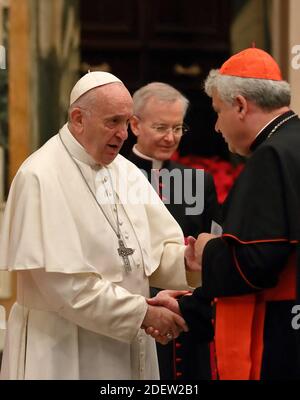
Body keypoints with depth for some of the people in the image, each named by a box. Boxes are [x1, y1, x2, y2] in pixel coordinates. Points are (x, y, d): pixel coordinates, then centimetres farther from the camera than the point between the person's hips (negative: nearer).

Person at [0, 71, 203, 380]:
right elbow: (64, 280, -20)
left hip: (128, 345, 7)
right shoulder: (40, 177, -15)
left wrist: (185, 257, -18)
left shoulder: (126, 171, 7)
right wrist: (142, 313, -19)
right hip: (63, 349, -6)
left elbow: (158, 249, 4)